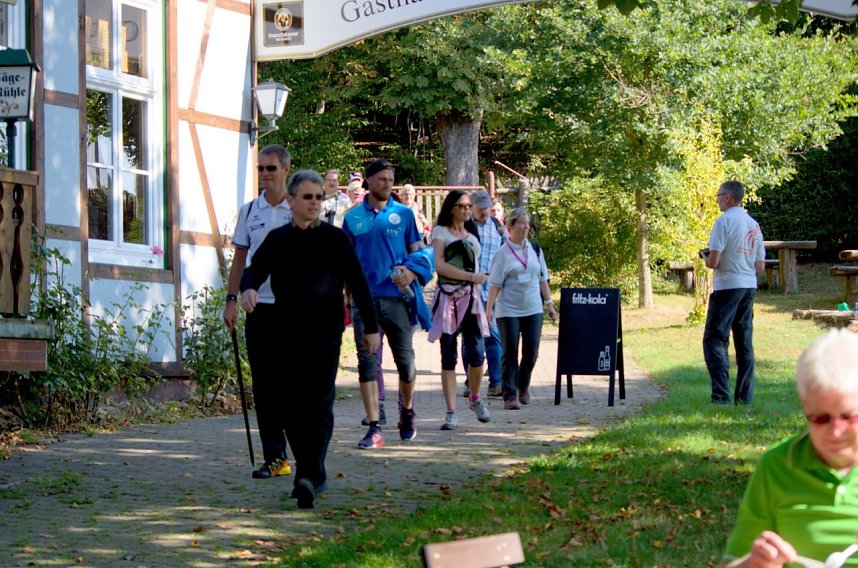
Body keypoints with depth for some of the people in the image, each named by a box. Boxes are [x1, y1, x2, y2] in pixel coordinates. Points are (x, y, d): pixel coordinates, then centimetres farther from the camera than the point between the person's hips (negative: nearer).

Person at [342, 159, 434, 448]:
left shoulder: (403, 214, 6)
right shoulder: (353, 217, 8)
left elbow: (419, 251, 9)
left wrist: (412, 272, -11)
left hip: (397, 297, 0)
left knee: (405, 360, 8)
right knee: (367, 361, -7)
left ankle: (407, 410, 35)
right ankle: (374, 428, -8)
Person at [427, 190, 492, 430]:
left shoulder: (472, 238, 21)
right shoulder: (440, 232, 4)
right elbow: (439, 265, -9)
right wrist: (471, 276, -8)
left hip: (471, 297, 4)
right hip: (447, 297, -4)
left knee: (477, 354, -7)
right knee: (449, 357, -3)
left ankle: (475, 399, 19)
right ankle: (451, 413, -1)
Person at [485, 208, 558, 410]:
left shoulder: (535, 250, 9)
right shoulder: (503, 253, -5)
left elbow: (542, 279, 16)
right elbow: (495, 283, -7)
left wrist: (549, 303, 13)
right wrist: (489, 308, -15)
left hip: (533, 309, 4)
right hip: (508, 311, -4)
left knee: (531, 353, 6)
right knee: (510, 353, -2)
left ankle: (523, 387, 28)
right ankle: (510, 395, 1)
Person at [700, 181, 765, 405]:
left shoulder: (724, 222, -10)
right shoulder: (754, 225, 13)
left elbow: (713, 262, -16)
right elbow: (760, 266, 13)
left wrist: (705, 256, 6)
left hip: (727, 286, -7)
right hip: (749, 286, 7)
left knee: (715, 340, -6)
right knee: (744, 342, 12)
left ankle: (721, 395, -17)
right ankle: (744, 397, 12)